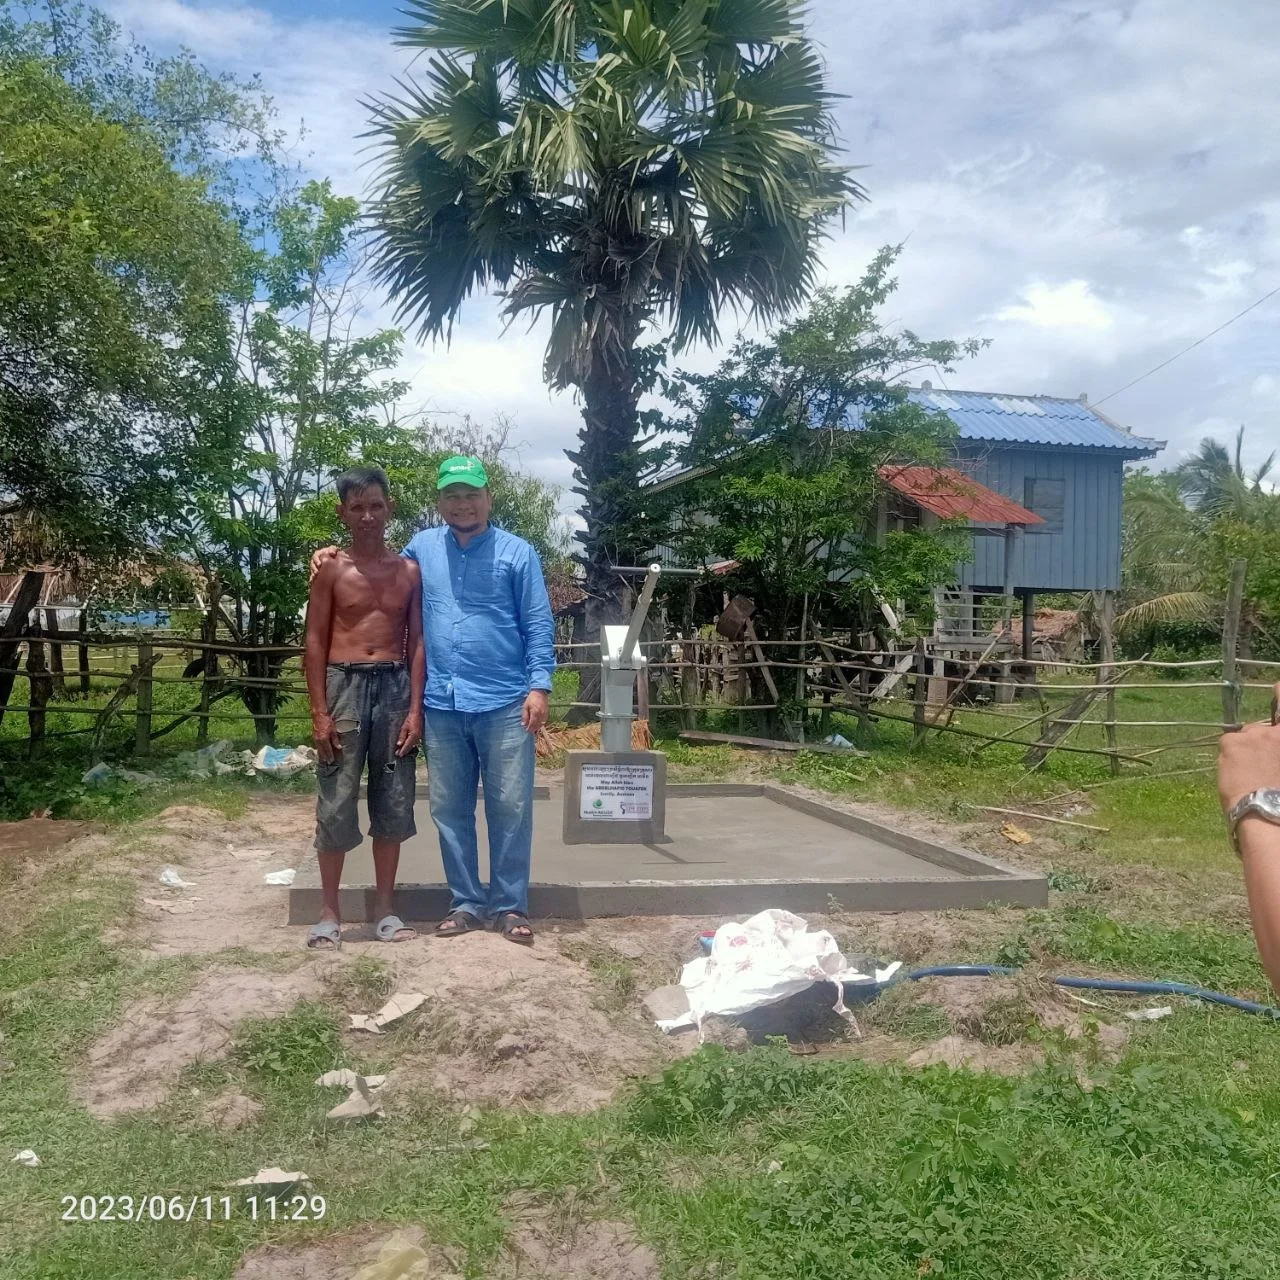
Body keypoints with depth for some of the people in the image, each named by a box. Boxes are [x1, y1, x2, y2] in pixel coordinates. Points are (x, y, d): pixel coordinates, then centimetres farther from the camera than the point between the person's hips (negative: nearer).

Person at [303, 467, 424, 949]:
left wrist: (415, 708, -1)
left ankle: (385, 909, 18)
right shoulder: (331, 569, 1)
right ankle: (329, 912, 13)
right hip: (344, 684, -2)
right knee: (336, 802, 1)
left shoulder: (409, 570, 7)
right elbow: (315, 641, -1)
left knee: (393, 800, 6)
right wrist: (319, 712, -8)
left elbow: (416, 642, 7)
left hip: (394, 685, 2)